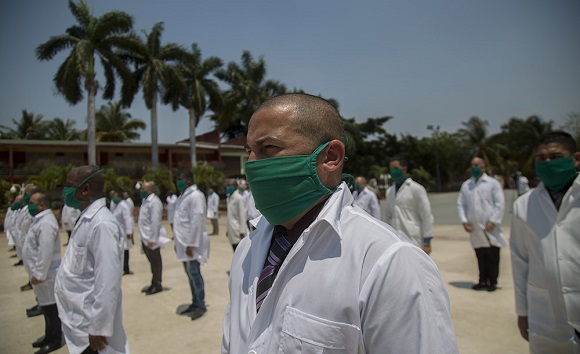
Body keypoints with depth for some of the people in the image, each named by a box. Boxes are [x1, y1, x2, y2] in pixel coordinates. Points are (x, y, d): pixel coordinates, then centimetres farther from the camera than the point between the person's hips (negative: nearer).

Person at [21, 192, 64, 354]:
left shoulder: (46, 223, -23)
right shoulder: (40, 219, 12)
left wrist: (39, 274, -22)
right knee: (46, 305, 20)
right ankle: (49, 335, 34)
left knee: (50, 306, 3)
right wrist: (36, 272, 18)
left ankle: (55, 340, 17)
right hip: (40, 271, 10)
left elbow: (45, 252, -27)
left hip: (45, 273, -10)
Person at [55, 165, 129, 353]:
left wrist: (98, 328, -22)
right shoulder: (86, 219, 7)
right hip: (78, 320, 9)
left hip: (89, 325, -9)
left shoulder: (101, 224, -24)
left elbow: (107, 282, -26)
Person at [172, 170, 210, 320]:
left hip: (191, 243, -9)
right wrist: (178, 242, 18)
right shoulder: (184, 196, 14)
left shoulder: (195, 196, -14)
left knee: (194, 273, -2)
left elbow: (196, 221, -19)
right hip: (184, 242, 9)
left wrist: (191, 244, -21)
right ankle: (195, 302, 26)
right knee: (190, 274, 15)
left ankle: (201, 305, 10)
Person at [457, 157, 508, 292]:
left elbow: (500, 204, -6)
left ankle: (493, 282, 18)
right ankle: (483, 281, 24)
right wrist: (464, 220, -2)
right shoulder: (466, 185, 11)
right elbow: (461, 204, 9)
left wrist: (493, 221, -14)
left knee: (492, 258, 6)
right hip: (475, 229, 3)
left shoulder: (492, 183, 0)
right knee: (480, 257, 13)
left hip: (490, 229, -3)